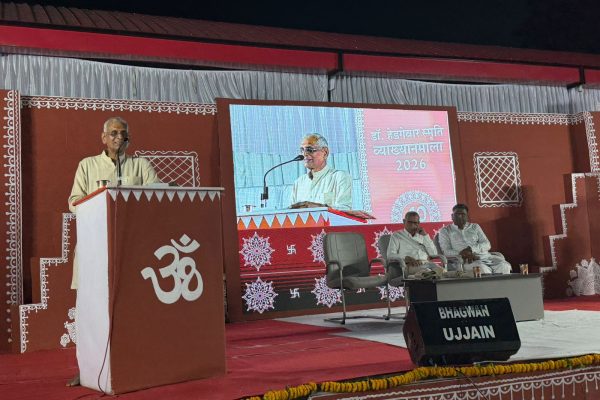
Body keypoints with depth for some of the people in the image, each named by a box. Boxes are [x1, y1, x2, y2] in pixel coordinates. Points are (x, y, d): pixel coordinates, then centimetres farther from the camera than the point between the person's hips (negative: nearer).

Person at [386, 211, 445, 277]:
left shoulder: (421, 235, 28)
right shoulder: (397, 235, 16)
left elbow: (434, 254, 15)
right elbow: (390, 256, 2)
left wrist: (425, 235, 10)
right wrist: (407, 258, -15)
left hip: (427, 263, 4)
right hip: (410, 265, -4)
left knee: (441, 270, -31)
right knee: (426, 272, -38)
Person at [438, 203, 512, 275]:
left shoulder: (475, 227, 22)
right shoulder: (445, 231, 14)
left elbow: (487, 245, 10)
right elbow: (446, 251, 2)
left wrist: (471, 249, -10)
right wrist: (462, 253, -16)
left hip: (485, 256, 4)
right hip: (466, 261, -4)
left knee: (504, 266, -27)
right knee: (483, 269, -37)